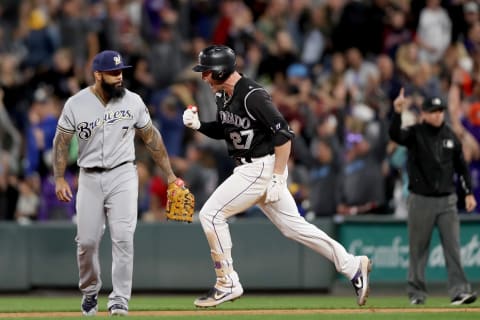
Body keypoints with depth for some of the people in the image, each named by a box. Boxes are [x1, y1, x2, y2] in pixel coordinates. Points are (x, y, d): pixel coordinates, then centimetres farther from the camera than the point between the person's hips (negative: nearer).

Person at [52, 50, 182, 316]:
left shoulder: (133, 101, -1)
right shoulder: (76, 104, -4)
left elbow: (151, 137, 8)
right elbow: (61, 141, 3)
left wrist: (169, 174, 9)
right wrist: (59, 179, -5)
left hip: (123, 175, 0)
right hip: (90, 178, 0)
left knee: (123, 237, -13)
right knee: (87, 240, 1)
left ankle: (120, 299, -11)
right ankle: (90, 291, 25)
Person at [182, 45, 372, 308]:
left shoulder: (252, 96, -20)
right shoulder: (223, 95, 8)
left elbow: (284, 135, -21)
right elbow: (223, 130, 24)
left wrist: (277, 179, -22)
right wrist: (198, 125, 4)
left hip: (262, 167, -9)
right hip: (247, 169, 9)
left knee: (211, 215, -9)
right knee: (292, 225, 10)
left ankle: (227, 284, -2)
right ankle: (352, 266, 14)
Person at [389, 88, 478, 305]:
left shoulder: (450, 136, 7)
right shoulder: (414, 134, -5)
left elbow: (461, 165, 14)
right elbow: (395, 135, -26)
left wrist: (469, 192, 8)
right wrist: (398, 113, -44)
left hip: (447, 200, 3)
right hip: (421, 200, -3)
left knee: (453, 246, -6)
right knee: (418, 248, 4)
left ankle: (459, 291, -10)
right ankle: (416, 292, 12)